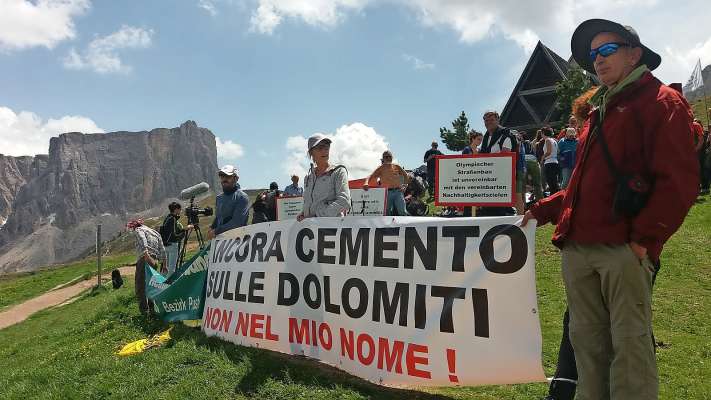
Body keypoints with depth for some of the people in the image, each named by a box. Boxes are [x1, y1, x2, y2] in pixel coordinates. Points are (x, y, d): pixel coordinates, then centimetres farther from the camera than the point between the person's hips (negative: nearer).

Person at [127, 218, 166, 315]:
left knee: (141, 286, -2)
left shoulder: (139, 230, 7)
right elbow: (162, 250, 22)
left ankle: (144, 309, -5)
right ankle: (152, 308, 16)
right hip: (155, 261, 7)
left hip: (144, 260, -7)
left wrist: (147, 255, -28)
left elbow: (143, 243, -15)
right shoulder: (155, 233, 27)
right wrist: (164, 265, 24)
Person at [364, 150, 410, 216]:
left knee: (402, 212, -7)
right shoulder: (381, 168, 10)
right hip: (387, 193, -1)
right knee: (387, 213, 0)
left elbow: (406, 175, 23)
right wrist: (366, 183, -21)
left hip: (398, 191, 1)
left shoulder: (396, 167, 16)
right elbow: (371, 176, 0)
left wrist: (405, 185, 7)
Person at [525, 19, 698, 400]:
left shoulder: (660, 101, 0)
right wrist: (543, 210, 18)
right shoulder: (599, 112, 23)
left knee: (629, 342, 1)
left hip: (623, 249, -7)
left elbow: (678, 180, -10)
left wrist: (644, 237, -15)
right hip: (578, 247, 7)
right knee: (586, 339, 11)